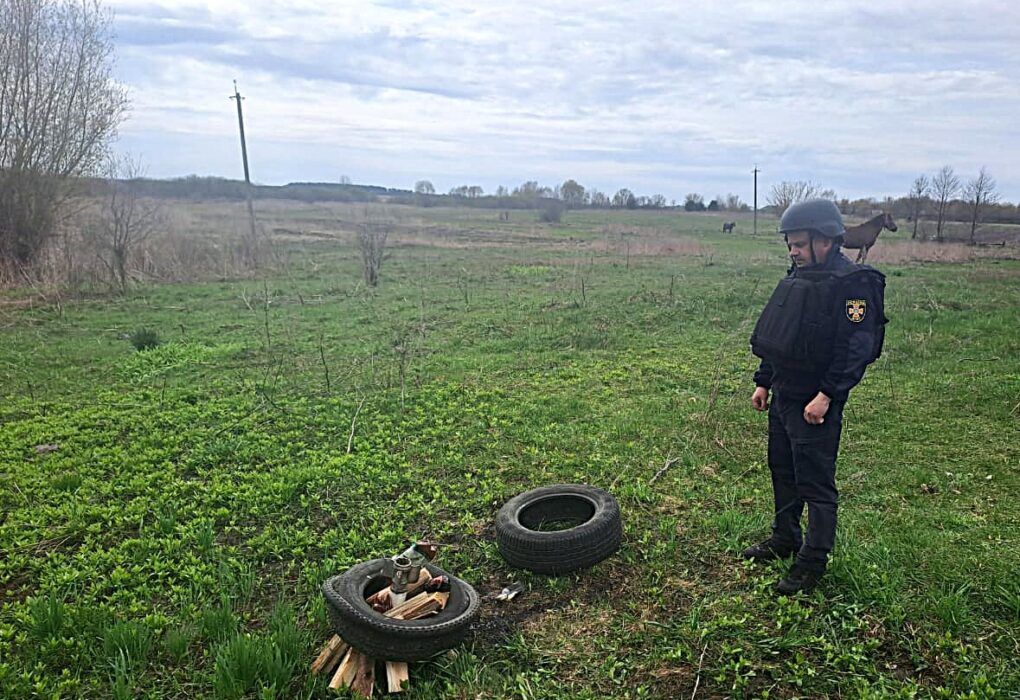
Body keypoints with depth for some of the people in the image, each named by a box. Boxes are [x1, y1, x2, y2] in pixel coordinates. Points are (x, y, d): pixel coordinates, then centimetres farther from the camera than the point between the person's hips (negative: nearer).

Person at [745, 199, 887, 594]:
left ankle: (814, 561, 12)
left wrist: (827, 395, -24)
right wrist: (763, 382, 16)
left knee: (815, 482, 0)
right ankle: (785, 540, 35)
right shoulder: (798, 278, 12)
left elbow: (857, 348, -21)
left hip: (815, 403, -9)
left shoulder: (854, 284, -14)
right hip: (783, 396, 9)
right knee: (782, 471, 19)